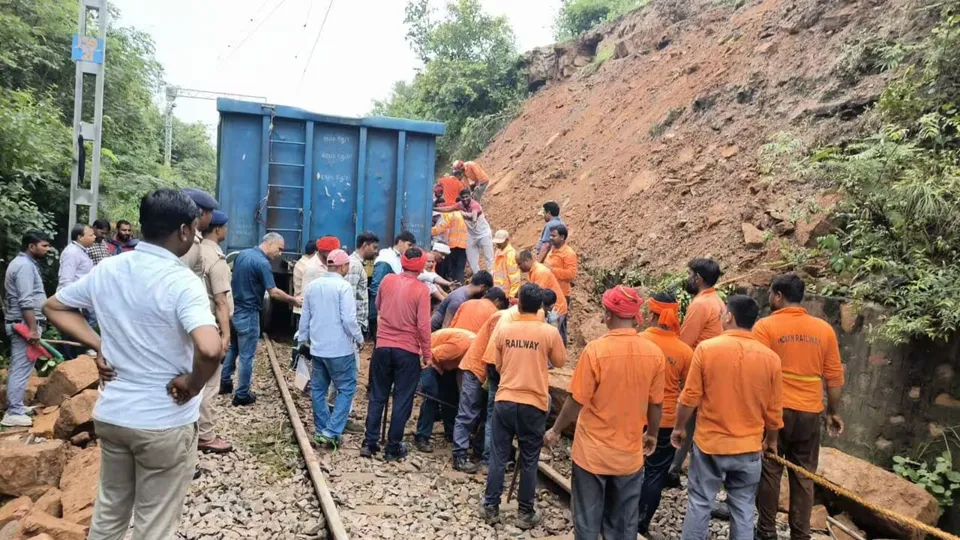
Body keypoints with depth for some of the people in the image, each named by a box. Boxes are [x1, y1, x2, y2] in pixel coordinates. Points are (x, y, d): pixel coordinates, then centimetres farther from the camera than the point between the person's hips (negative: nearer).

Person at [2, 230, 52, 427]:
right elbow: (26, 302, -23)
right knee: (21, 369, -8)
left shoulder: (22, 263, 17)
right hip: (24, 324, -11)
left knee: (17, 367, 16)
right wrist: (32, 328, -24)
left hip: (19, 323, 11)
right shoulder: (25, 266, -16)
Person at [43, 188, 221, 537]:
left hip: (110, 414, 6)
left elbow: (54, 307, 14)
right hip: (164, 423, -6)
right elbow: (210, 349, -37)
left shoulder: (106, 269, 0)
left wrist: (98, 346, 7)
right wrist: (192, 385, -18)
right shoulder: (182, 282, -21)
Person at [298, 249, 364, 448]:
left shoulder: (312, 286, 8)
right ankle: (331, 431, -5)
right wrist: (359, 338, -4)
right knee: (346, 389, 2)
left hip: (317, 347, 7)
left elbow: (305, 317, 15)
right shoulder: (343, 287, -14)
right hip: (340, 349, -7)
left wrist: (302, 339, 26)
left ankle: (321, 430, 21)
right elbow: (349, 319, -19)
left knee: (318, 389, 15)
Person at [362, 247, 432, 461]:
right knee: (402, 400, 8)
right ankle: (393, 448, 13)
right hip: (408, 351, -4)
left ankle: (369, 443, 17)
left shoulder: (387, 280, -1)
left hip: (383, 347, 4)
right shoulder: (421, 290, -13)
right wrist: (427, 354, -5)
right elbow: (423, 325, -13)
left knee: (377, 397, 14)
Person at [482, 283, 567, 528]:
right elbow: (560, 362, 7)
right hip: (534, 403, -1)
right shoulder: (550, 332, -8)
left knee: (498, 456, 12)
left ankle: (491, 507, 21)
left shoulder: (503, 330, -2)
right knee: (529, 460, 10)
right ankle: (525, 513, 20)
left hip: (505, 400, 2)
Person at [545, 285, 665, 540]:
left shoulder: (595, 349, -19)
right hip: (630, 454, 3)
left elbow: (577, 401, -14)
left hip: (593, 452, -3)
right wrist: (652, 434, 21)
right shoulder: (654, 353, -8)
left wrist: (555, 430, 2)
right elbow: (656, 404, 2)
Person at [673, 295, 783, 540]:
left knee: (700, 503, 11)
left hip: (709, 442, -2)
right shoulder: (770, 357, -6)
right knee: (743, 508, 14)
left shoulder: (706, 348, -13)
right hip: (749, 447, 2)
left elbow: (690, 397, -9)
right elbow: (774, 408, 2)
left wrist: (679, 427, 6)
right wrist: (771, 439, 20)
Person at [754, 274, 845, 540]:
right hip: (810, 413, 3)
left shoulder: (766, 326, -9)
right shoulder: (824, 329, 3)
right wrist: (833, 412, 15)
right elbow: (834, 376, 6)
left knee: (769, 472, 8)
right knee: (803, 475, 12)